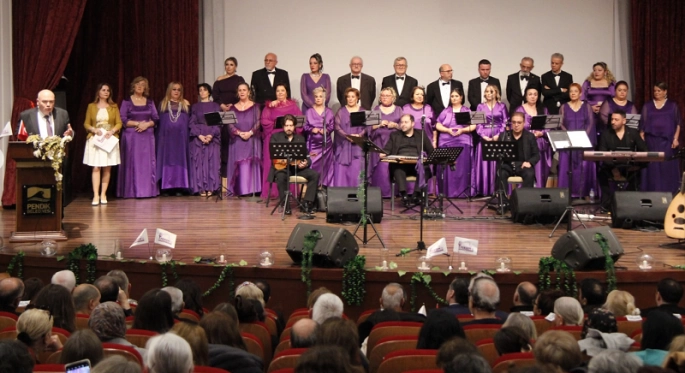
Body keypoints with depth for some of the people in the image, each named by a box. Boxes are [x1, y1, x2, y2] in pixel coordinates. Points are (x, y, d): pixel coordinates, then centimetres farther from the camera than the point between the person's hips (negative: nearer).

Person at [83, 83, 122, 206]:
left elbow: (119, 123, 5)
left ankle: (103, 194, 7)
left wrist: (112, 131, -13)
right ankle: (96, 195, -11)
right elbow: (86, 124, 6)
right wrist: (94, 130, -13)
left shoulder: (114, 107, 10)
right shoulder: (91, 106, 7)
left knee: (107, 168, 1)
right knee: (96, 167, -8)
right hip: (95, 139, -1)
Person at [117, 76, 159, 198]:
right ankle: (132, 191, -3)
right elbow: (122, 120, -5)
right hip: (131, 136, -3)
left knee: (148, 163, 0)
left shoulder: (150, 102, 11)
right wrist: (137, 123, -14)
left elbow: (156, 119, 7)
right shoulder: (126, 102, 2)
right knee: (132, 163, -5)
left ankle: (148, 189, 4)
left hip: (147, 136, 3)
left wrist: (147, 124, -11)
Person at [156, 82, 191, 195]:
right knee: (166, 159, -2)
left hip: (181, 136, 0)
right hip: (166, 136, 0)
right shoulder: (163, 103, 11)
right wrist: (160, 134, -3)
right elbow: (158, 119, 7)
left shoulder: (186, 104, 12)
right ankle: (165, 187, -2)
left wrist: (187, 133, -3)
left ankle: (179, 187, -1)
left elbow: (190, 119, 10)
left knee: (180, 159, -1)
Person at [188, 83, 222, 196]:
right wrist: (200, 135, -11)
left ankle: (210, 188, -4)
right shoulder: (195, 107, 12)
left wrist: (211, 135, -12)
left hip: (213, 138, -1)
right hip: (197, 137, 1)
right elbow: (192, 123, 4)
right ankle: (201, 188, -5)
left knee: (212, 161, -6)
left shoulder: (215, 106, 9)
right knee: (199, 162, -5)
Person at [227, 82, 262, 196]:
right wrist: (239, 133, -13)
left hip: (252, 139, -1)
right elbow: (230, 124, 2)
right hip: (237, 141, 2)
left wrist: (250, 133, -16)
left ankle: (251, 189, -6)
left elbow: (258, 122, -2)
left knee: (251, 164, -6)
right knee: (238, 164, -3)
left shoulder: (255, 107, 8)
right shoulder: (233, 108, 12)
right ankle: (239, 190, -3)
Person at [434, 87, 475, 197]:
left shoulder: (467, 111, 9)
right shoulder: (445, 111, 12)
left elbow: (473, 126, 1)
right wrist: (448, 130, -11)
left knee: (462, 167, -6)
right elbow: (438, 126, 5)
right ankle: (447, 192, -2)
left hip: (463, 142, -1)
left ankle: (462, 192, -3)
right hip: (446, 142, 1)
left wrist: (462, 130, -14)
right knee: (446, 168, -4)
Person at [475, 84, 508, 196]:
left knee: (497, 163, -4)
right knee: (484, 163, -3)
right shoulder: (480, 106, 11)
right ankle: (484, 190, -2)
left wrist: (498, 135, -11)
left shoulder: (502, 106, 8)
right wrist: (484, 136, -10)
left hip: (498, 138, -1)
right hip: (484, 137, 1)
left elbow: (505, 122, 2)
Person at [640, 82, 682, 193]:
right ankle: (653, 191, 1)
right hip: (652, 141, 1)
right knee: (652, 167, -3)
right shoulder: (647, 106, 10)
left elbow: (678, 123, 5)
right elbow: (643, 124, 8)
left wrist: (676, 138, -6)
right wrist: (641, 140, 0)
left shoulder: (672, 105, 7)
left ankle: (669, 191, 3)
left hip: (668, 141, -1)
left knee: (668, 167, -2)